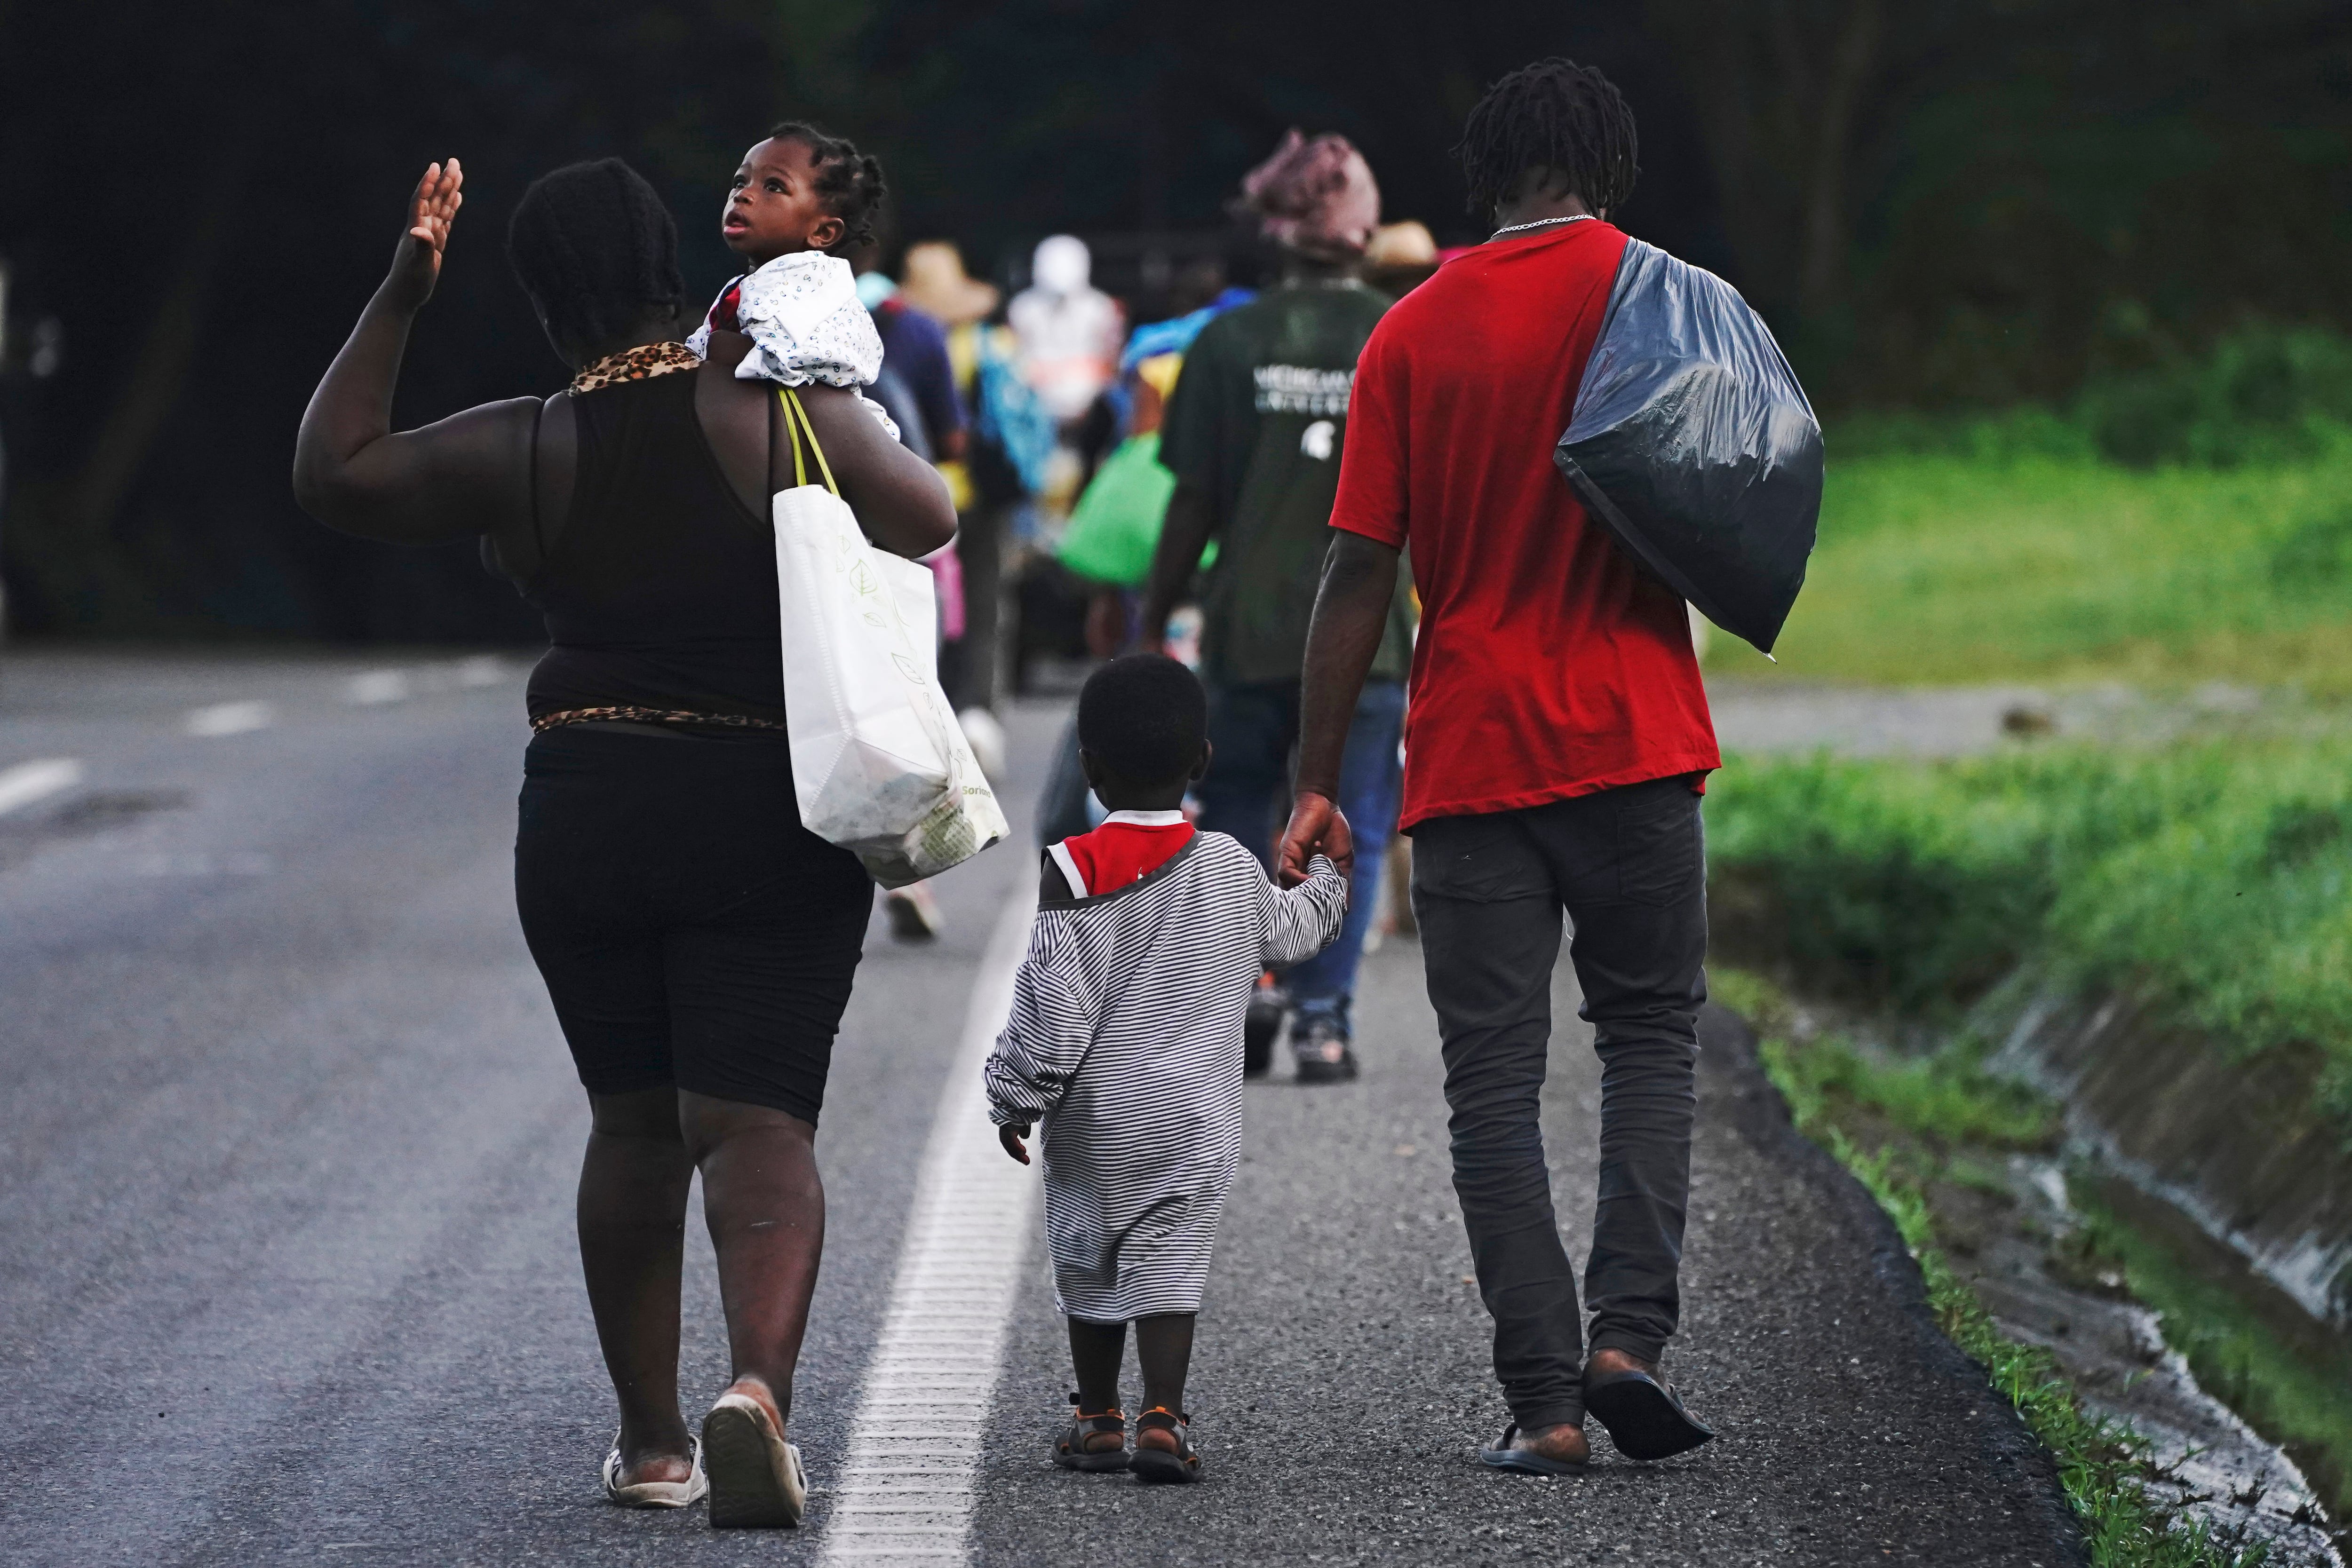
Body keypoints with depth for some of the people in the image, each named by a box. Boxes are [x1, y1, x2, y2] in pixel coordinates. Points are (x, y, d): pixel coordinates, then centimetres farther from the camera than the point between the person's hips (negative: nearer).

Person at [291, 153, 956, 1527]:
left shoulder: (524, 455, -5)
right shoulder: (787, 409, -8)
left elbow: (332, 472, 5)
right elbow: (926, 522, 4)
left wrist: (399, 299, 5)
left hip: (589, 819, 1)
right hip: (775, 818, -1)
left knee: (634, 1125, 16)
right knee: (755, 1121, -5)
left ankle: (651, 1438, 19)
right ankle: (761, 1384, -29)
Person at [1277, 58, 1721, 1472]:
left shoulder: (1413, 332, 3)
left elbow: (1361, 572, 1)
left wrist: (1319, 783, 4)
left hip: (1469, 755, 1)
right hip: (1632, 736, -1)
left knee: (1495, 1078, 3)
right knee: (1650, 1033, 12)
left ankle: (1544, 1400, -2)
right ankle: (1630, 1334, -5)